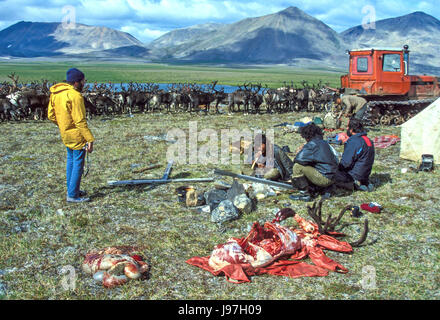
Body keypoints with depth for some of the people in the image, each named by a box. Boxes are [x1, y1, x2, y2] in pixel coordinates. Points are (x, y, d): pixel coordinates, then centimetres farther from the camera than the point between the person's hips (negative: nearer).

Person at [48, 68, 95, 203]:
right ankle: (73, 195, 6)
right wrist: (90, 139, -21)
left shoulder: (55, 93, 5)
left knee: (71, 161, 21)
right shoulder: (75, 96, -22)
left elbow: (51, 115, 11)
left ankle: (72, 190, 31)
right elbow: (80, 121, -24)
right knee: (78, 164, 1)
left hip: (65, 135, 9)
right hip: (77, 136, -9)